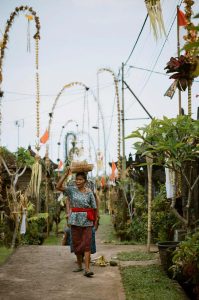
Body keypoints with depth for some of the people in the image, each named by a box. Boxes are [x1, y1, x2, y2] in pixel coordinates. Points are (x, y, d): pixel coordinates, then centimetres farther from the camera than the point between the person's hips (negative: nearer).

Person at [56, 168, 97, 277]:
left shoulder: (89, 192, 0)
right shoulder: (72, 190, 1)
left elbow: (94, 207, 3)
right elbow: (58, 186, -13)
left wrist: (94, 220, 0)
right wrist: (66, 174, -18)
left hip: (87, 221, -2)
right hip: (75, 220, 2)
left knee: (86, 243, -9)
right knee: (76, 243, 9)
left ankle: (87, 269, -15)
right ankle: (79, 266, 25)